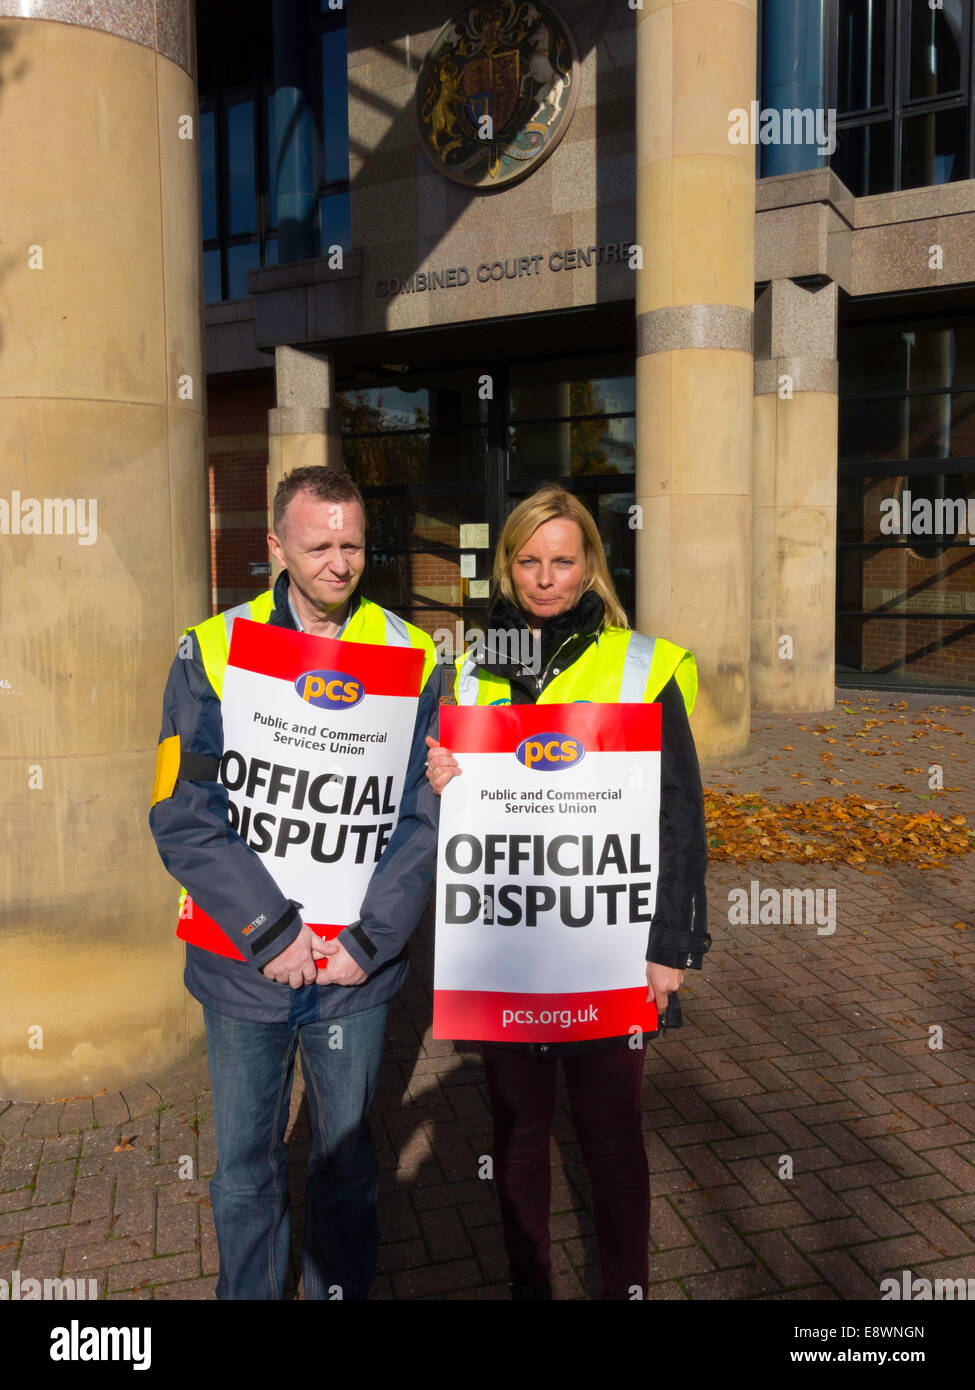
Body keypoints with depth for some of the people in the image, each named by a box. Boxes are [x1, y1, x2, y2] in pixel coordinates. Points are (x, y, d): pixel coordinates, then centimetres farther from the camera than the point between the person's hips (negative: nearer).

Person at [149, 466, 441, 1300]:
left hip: (357, 973, 0)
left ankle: (341, 1289, 43)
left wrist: (369, 939, -14)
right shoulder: (211, 652, -6)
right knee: (245, 1166, 18)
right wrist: (273, 930, -18)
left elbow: (424, 817, -6)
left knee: (347, 1159, 19)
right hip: (243, 966, 0)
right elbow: (183, 820, -11)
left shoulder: (408, 656, -5)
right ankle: (248, 1294, 42)